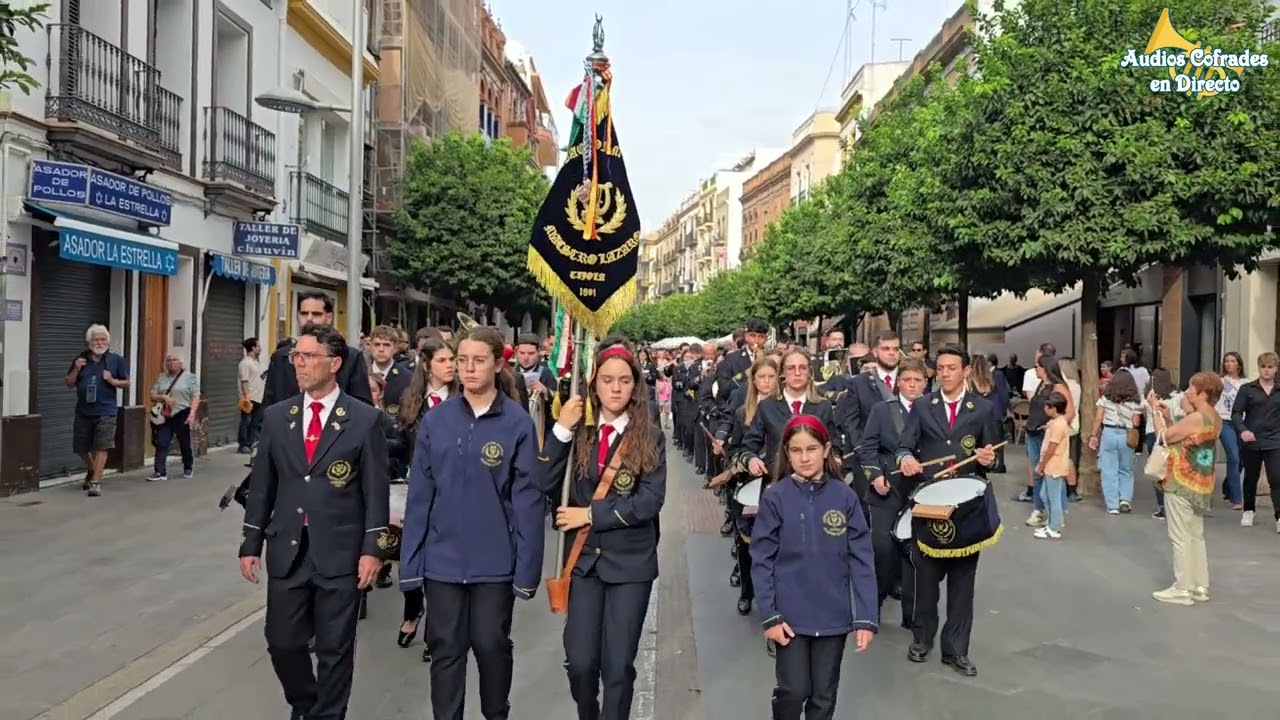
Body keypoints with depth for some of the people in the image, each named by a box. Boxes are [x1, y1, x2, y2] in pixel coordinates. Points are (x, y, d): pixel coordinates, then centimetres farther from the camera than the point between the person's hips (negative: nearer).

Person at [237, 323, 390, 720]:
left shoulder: (365, 418, -5)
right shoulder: (276, 416, 6)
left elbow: (376, 489, -5)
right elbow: (261, 485, 9)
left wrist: (372, 548, -10)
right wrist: (251, 543, 7)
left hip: (339, 553, -3)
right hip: (287, 550, 4)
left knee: (334, 649, 6)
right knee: (282, 642, 12)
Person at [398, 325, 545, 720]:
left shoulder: (518, 423, -8)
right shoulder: (435, 419, -1)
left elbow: (527, 499, -8)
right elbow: (419, 495, 2)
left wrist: (527, 566, -9)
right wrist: (410, 559, 0)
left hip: (494, 561, -2)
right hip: (443, 558, 2)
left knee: (492, 647, 13)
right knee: (445, 650, 11)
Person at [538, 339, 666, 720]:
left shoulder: (650, 437, -3)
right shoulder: (579, 432, 2)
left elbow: (650, 501, -13)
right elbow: (546, 487, -8)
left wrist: (592, 514, -14)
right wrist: (560, 431, -16)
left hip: (630, 561, -2)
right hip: (584, 559, 2)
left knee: (618, 665, 3)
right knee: (580, 663, 4)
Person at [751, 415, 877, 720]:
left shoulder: (845, 496, -3)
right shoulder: (775, 497, -7)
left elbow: (861, 560, -3)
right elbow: (761, 560, -6)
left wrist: (866, 617, -8)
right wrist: (769, 615, -11)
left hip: (833, 616, 2)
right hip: (790, 615, -2)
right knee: (793, 691, 1)